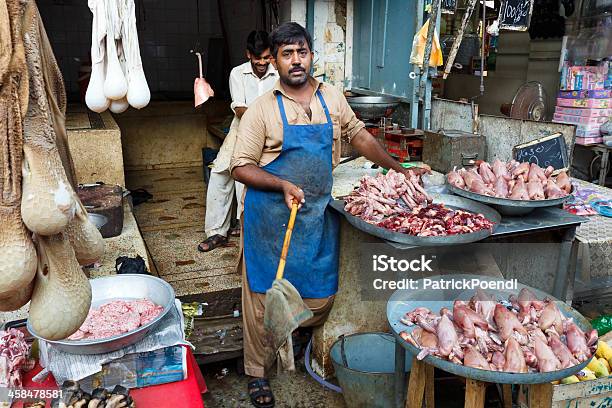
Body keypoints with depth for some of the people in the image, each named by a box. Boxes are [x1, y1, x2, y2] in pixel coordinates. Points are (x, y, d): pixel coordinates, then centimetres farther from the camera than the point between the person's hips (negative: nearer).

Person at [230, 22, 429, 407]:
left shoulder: (332, 97, 5)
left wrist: (398, 169, 15)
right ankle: (257, 372, 24)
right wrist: (283, 185, -21)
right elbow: (241, 167, -7)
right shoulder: (262, 109, -7)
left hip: (320, 215, 4)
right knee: (265, 295, 5)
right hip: (272, 217, -3)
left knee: (321, 296, 11)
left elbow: (358, 134, 17)